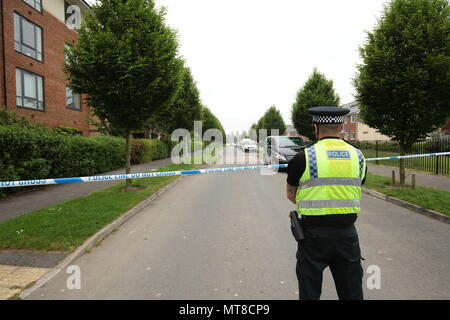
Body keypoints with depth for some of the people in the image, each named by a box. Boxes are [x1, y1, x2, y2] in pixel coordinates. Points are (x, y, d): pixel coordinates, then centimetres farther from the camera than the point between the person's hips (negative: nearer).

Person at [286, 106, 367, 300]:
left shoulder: (304, 157, -11)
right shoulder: (358, 156, 2)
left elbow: (291, 195, 1)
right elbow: (356, 192, 11)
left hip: (314, 233, -3)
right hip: (347, 232, 4)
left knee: (309, 293, 14)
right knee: (352, 293, 19)